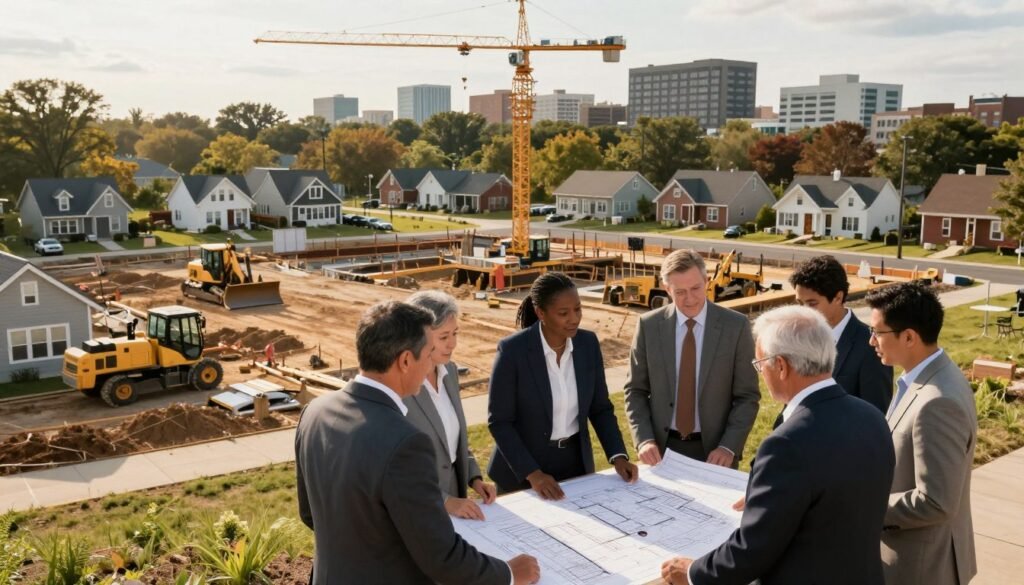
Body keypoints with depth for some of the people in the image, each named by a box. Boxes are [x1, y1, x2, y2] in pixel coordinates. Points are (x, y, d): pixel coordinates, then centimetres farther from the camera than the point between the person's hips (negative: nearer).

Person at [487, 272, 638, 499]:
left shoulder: (588, 343, -6)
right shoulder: (512, 350, -20)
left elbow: (600, 408, 2)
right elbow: (499, 421, -16)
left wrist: (618, 456, -10)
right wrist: (532, 473, -23)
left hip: (576, 461, 4)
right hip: (522, 471, -4)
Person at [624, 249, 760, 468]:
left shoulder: (736, 326, -7)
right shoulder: (649, 326, -4)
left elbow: (747, 396, -4)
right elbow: (636, 390, 2)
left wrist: (729, 447, -14)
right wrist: (644, 439, -10)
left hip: (713, 450, -1)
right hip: (663, 448, 1)